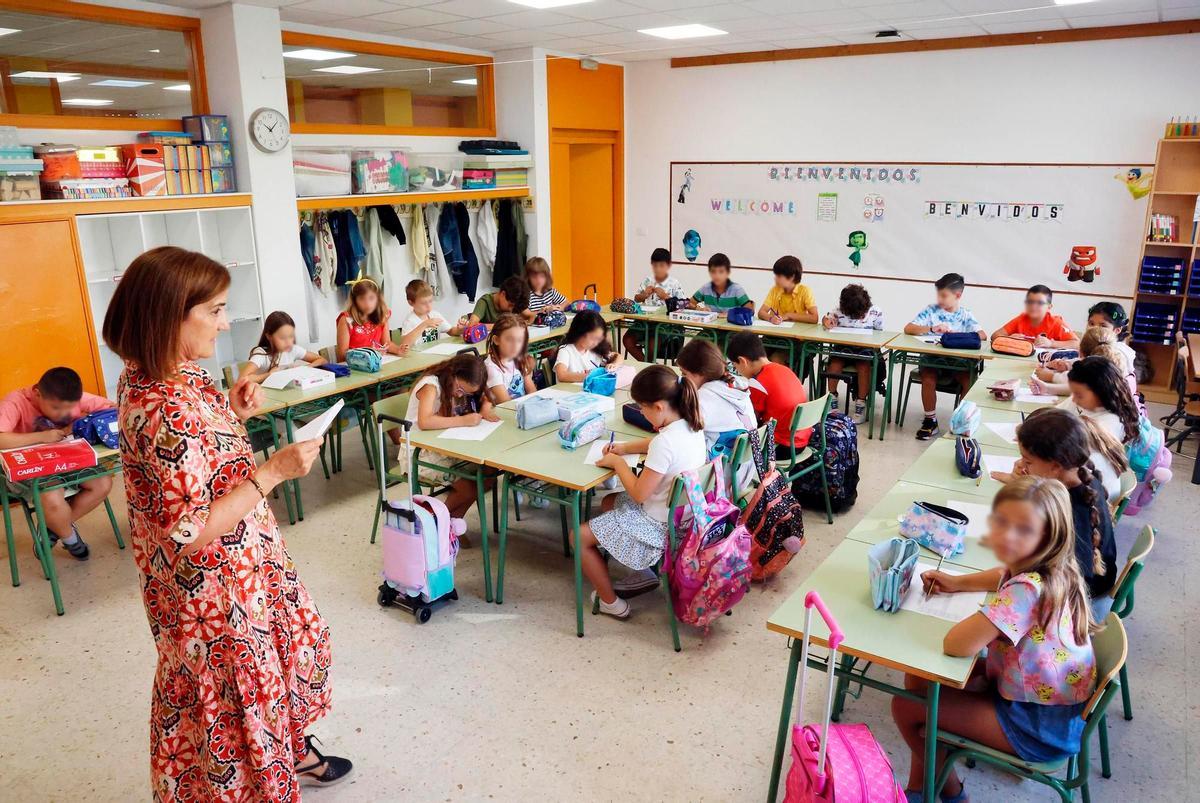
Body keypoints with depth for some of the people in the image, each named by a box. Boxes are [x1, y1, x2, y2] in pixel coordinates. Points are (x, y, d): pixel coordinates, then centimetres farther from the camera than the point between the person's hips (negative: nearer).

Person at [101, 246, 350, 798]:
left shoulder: (167, 380, -1)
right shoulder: (165, 411, -31)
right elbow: (191, 534, -29)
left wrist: (232, 414, -1)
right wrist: (274, 471, -28)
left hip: (246, 566, 10)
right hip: (216, 589, -10)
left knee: (294, 643, 26)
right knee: (236, 688, 13)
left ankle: (289, 750, 50)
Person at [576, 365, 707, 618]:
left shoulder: (665, 442, -32)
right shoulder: (691, 425, -5)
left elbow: (639, 494, -23)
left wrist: (618, 462, -9)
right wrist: (625, 448, 7)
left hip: (661, 526, -9)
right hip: (681, 511, 9)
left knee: (579, 537, 1)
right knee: (608, 503, 29)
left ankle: (611, 602, 14)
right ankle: (644, 573, 29)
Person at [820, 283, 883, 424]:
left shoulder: (875, 312, -7)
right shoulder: (840, 310, -5)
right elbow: (826, 318, 8)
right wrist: (826, 321, -17)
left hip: (865, 348, -1)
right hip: (844, 347, 2)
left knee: (864, 365, -30)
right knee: (835, 360, -27)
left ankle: (861, 404, -23)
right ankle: (832, 397, -14)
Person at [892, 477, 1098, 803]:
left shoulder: (1027, 590, -35)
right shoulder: (1045, 567, -6)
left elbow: (956, 645, -39)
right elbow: (1006, 575, 19)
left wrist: (981, 618, -18)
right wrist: (958, 582, 3)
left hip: (1041, 726, -9)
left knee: (906, 706, -3)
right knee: (918, 677, 11)